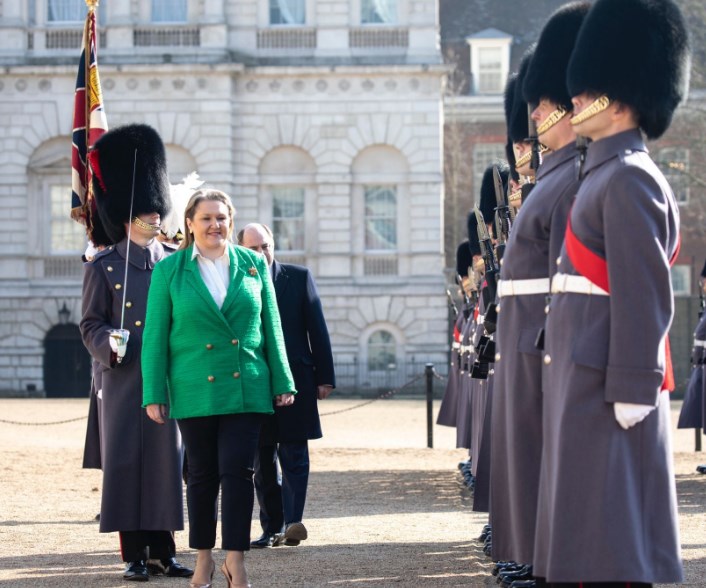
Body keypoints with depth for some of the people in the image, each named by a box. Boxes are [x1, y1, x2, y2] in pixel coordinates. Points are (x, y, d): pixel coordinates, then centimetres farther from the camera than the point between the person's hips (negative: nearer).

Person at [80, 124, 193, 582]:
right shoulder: (104, 266, 0)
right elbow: (91, 324, -1)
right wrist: (108, 345, -21)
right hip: (123, 381, -3)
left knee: (168, 461, 4)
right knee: (125, 463, -1)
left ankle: (164, 551, 13)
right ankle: (135, 556, 6)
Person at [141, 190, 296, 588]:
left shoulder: (254, 265, 6)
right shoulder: (169, 270, 2)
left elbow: (272, 328, 9)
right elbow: (155, 337, 1)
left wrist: (283, 382, 6)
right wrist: (154, 394, -3)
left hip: (246, 388, 0)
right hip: (195, 391, 0)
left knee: (238, 471, -6)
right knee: (202, 474, 6)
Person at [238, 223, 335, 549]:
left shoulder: (299, 277, 4)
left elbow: (317, 328, 4)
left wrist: (324, 376, 0)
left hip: (294, 381, -1)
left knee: (294, 458, -8)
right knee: (263, 464, 6)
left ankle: (293, 522, -14)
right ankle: (272, 528, 13)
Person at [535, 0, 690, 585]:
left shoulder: (628, 179, -13)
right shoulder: (609, 174, 17)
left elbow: (646, 295, -19)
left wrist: (631, 391, -21)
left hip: (605, 383, -10)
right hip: (585, 377, 10)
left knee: (606, 536, -7)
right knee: (586, 532, 12)